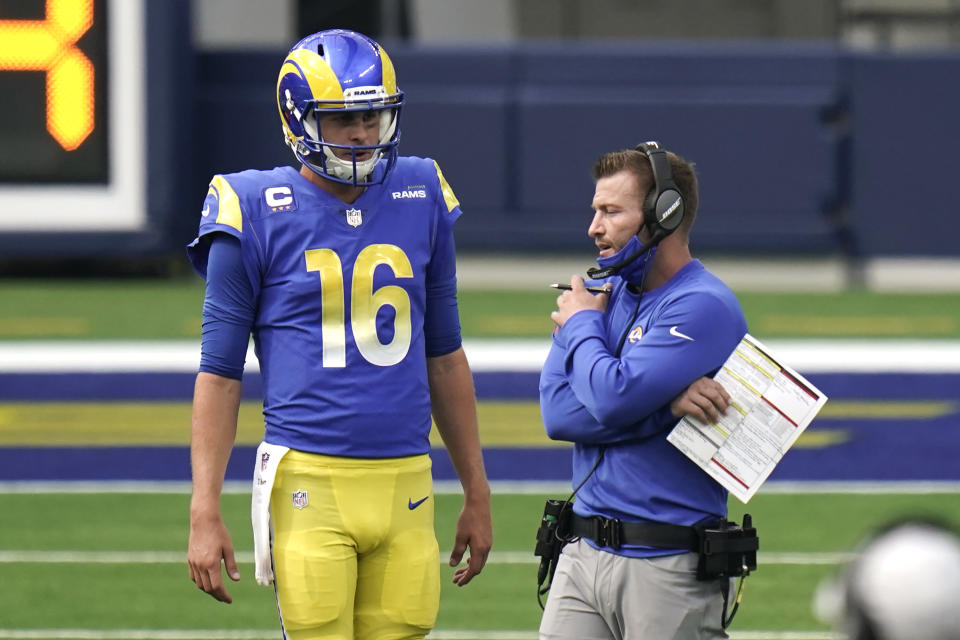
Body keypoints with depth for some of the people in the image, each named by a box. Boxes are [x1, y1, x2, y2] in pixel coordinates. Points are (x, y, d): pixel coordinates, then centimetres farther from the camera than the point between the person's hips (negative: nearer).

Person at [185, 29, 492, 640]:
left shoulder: (421, 199, 10)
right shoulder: (256, 215, -2)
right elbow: (220, 372, 1)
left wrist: (477, 494, 20)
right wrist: (205, 512, -5)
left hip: (405, 485, 4)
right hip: (310, 484, -4)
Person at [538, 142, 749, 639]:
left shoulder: (703, 307, -10)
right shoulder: (601, 294, 12)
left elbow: (612, 401, -21)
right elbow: (557, 411, 0)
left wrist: (583, 325, -2)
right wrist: (665, 401, -13)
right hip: (582, 554, 6)